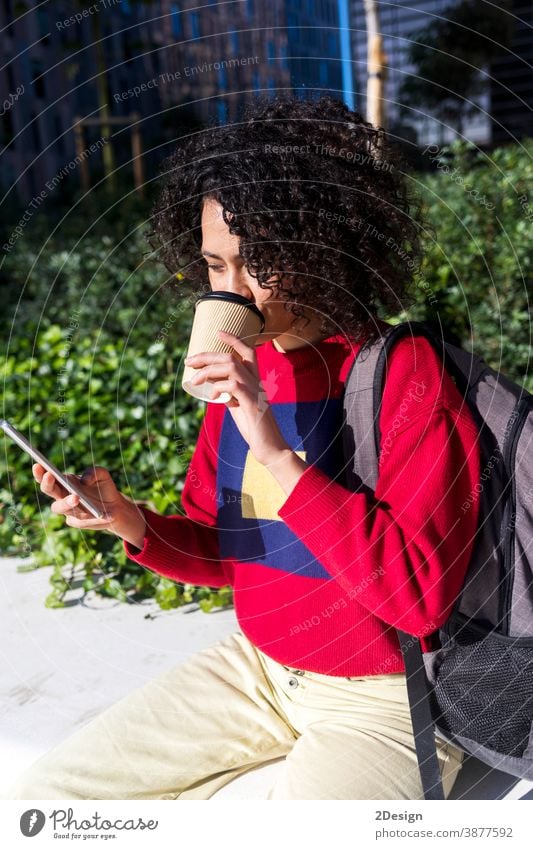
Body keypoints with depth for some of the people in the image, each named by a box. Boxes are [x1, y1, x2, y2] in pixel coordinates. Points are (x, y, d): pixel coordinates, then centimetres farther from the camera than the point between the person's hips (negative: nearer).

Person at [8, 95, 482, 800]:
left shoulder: (407, 377, -18)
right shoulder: (241, 369, 0)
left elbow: (420, 596, -25)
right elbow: (223, 551, 8)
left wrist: (279, 456, -31)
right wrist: (131, 522, -12)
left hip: (386, 697, -5)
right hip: (258, 666, 6)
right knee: (49, 792, 5)